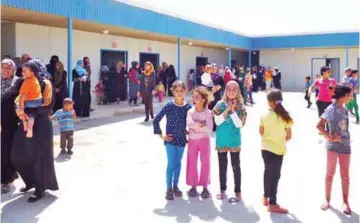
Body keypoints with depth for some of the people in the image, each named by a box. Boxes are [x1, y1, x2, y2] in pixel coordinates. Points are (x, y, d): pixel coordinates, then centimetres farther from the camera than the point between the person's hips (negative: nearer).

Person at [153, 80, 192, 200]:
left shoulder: (188, 107, -3)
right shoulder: (169, 106, -11)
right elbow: (156, 120, -8)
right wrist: (161, 135, -8)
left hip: (182, 139, 3)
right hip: (170, 139, -3)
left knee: (178, 164, 14)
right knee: (171, 165, -3)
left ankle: (175, 186, 28)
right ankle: (169, 188, 10)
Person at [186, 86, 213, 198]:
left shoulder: (208, 112, -11)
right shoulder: (190, 111, -3)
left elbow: (209, 129, -20)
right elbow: (189, 124, -21)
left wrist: (196, 127, -20)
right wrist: (201, 124, -21)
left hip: (204, 140, -2)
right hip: (192, 140, 3)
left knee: (205, 163, 4)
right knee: (192, 163, 8)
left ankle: (205, 187, 15)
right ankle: (193, 186, 21)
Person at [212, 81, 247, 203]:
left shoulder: (240, 106, -5)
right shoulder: (220, 104, -2)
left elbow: (239, 124, -13)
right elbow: (217, 121, -11)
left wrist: (233, 111, -18)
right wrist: (227, 110, -17)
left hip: (234, 141, -2)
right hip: (221, 140, 2)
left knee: (236, 166, 3)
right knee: (222, 166, 14)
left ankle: (238, 193, 12)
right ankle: (222, 190, 28)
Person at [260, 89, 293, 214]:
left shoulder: (265, 116, -5)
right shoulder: (285, 116, -11)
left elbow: (261, 132, 5)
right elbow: (289, 136, -6)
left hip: (266, 148, 3)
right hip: (278, 149, -3)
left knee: (268, 172, 19)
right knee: (275, 175, 4)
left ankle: (266, 198, 32)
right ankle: (272, 204, 8)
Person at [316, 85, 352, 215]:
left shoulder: (345, 109, 6)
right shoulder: (331, 109, -12)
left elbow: (344, 127, 11)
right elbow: (319, 125, -17)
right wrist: (330, 138, -15)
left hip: (345, 145, 5)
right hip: (333, 146, -5)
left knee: (345, 175, 9)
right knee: (330, 174, 6)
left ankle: (345, 202, 20)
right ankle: (327, 199, 19)